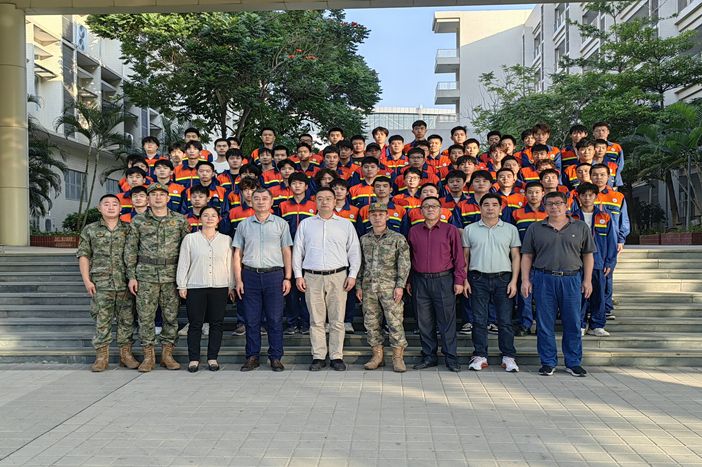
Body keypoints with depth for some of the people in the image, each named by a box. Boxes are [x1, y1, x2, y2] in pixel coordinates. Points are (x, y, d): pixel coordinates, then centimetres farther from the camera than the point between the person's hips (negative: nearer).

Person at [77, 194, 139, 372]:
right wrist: (86, 280, -4)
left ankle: (126, 354, 16)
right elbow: (83, 255, 5)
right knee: (102, 321, 2)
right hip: (101, 284, -1)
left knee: (126, 320, 5)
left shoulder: (128, 229, 7)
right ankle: (101, 357, 12)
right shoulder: (90, 230, 6)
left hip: (125, 283, 1)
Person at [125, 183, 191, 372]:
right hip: (146, 275, 0)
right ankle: (148, 356, 12)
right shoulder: (138, 221, 5)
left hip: (172, 275, 0)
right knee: (145, 316, 1)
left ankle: (167, 354, 16)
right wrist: (131, 276, 0)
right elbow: (130, 250, 6)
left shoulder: (180, 220, 5)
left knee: (171, 316, 4)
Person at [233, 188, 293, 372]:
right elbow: (237, 254, 9)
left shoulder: (281, 224, 6)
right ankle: (252, 357, 15)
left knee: (275, 319, 1)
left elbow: (286, 252, 6)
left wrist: (288, 278, -1)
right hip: (250, 275, 1)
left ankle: (276, 357, 10)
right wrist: (238, 280, 2)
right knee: (251, 319, 5)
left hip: (274, 275, -1)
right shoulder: (244, 225, 9)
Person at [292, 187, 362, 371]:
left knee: (337, 320, 0)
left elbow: (354, 251, 9)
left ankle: (337, 356, 9)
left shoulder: (346, 224, 10)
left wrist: (352, 275, 0)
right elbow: (297, 251, 11)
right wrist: (298, 275, 3)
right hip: (312, 277, 1)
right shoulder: (305, 224, 12)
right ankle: (318, 356, 11)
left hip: (338, 276, 0)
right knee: (316, 320, 3)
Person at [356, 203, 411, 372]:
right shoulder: (364, 240, 11)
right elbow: (360, 264, 15)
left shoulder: (397, 239, 0)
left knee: (395, 322, -4)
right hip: (369, 287, 4)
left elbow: (404, 264, -3)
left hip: (389, 287, -4)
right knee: (371, 323, 7)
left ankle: (398, 358, 6)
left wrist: (400, 286, -11)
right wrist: (359, 286, 8)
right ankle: (377, 356, 18)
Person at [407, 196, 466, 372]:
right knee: (424, 321, 8)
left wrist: (459, 280, -4)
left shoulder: (450, 230, 3)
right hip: (420, 281, 3)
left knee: (447, 320, 0)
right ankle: (429, 356, 19)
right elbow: (409, 258, 13)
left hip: (443, 280, -3)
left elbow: (458, 257, 2)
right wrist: (408, 281, 10)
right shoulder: (414, 231, 10)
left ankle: (451, 358, 9)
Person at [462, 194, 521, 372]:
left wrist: (514, 281, -2)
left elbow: (515, 256, 7)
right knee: (479, 321, 3)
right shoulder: (470, 229, 8)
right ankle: (480, 356, 12)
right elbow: (465, 256, 9)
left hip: (503, 279, 0)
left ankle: (508, 357, 10)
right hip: (478, 279, 0)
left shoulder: (510, 229, 8)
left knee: (505, 321, 1)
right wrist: (464, 280, 1)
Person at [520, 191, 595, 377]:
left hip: (571, 279, 0)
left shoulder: (581, 227, 9)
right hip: (544, 279, 0)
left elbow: (588, 255, 10)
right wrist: (525, 280, -1)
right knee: (545, 323, 3)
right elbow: (527, 256, 7)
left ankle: (573, 363, 16)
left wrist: (587, 280, 2)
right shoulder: (535, 229, 8)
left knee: (573, 323, 4)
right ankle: (548, 363, 13)